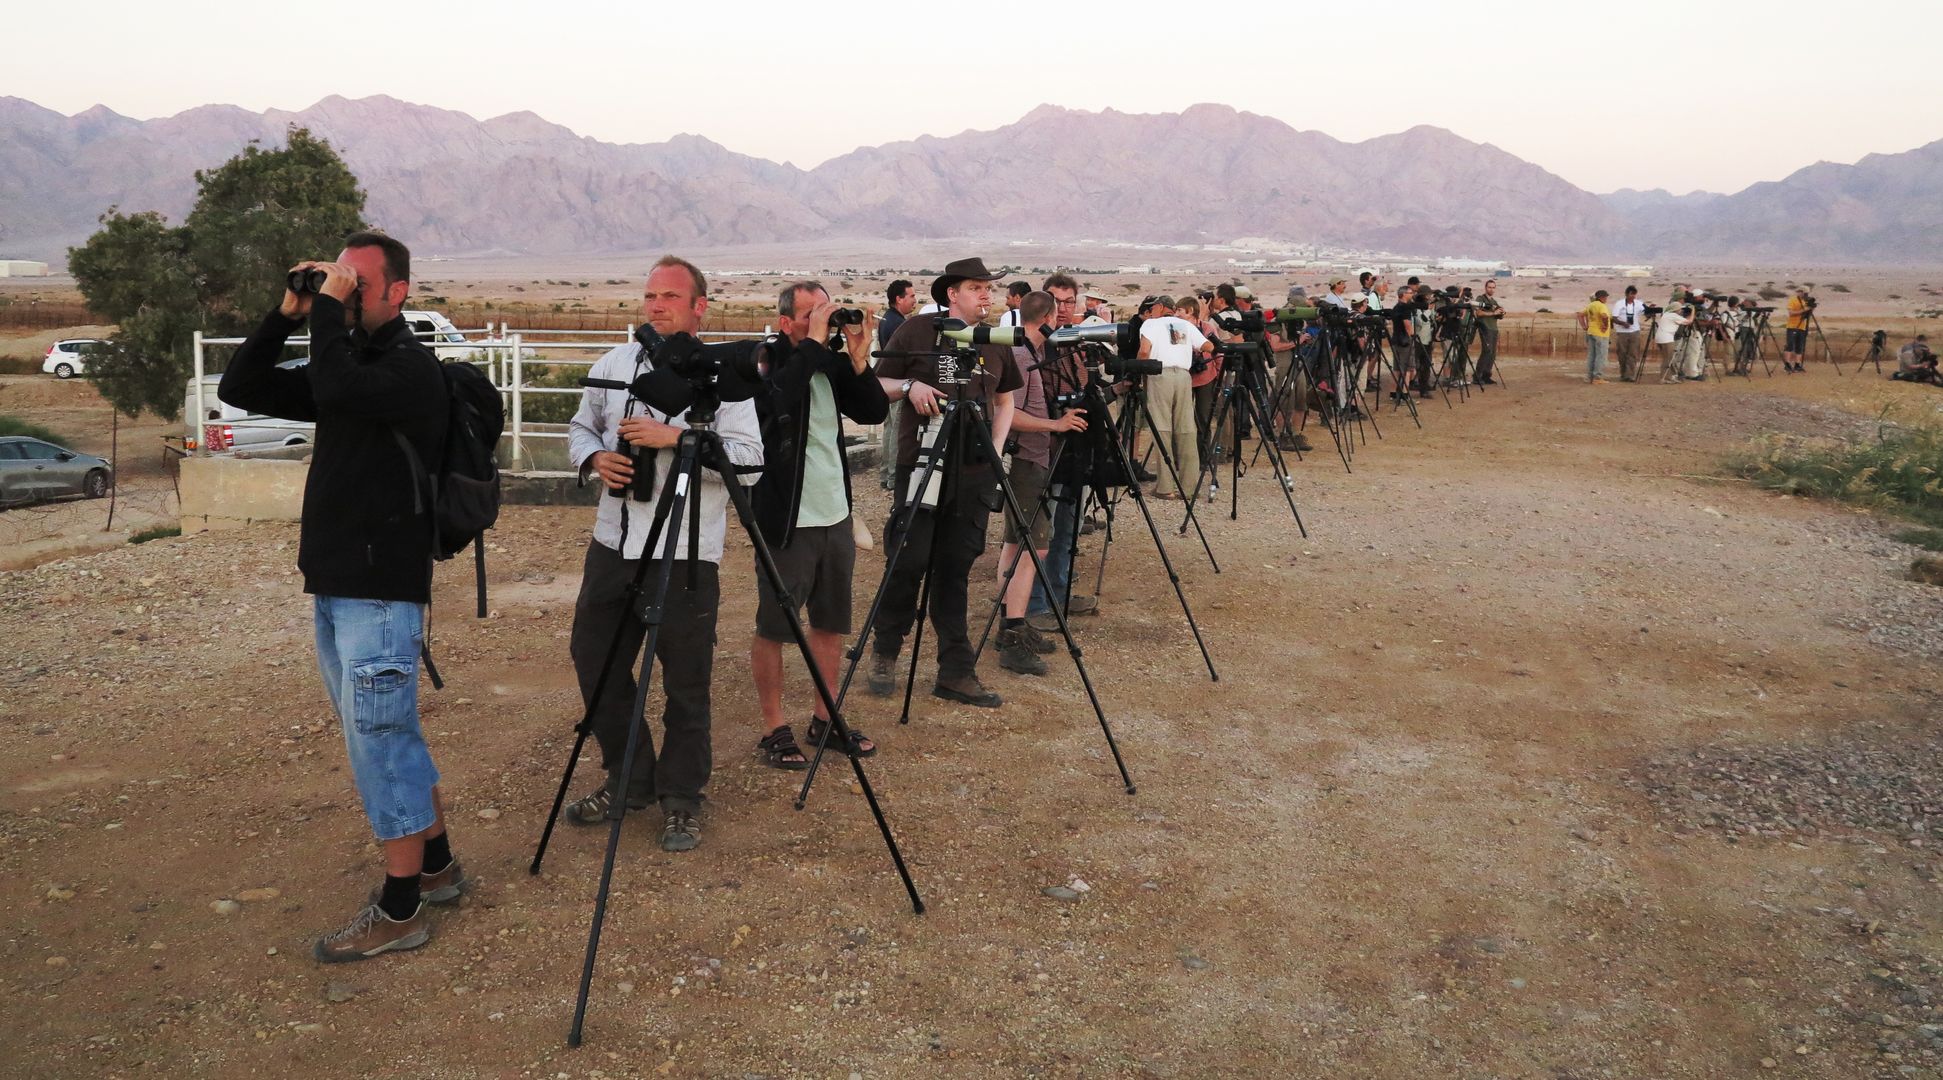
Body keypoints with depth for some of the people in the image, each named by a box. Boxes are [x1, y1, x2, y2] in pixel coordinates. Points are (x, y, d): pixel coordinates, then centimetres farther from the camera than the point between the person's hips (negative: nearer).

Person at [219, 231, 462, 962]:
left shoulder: (411, 368, -12)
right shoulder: (346, 363, 15)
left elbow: (336, 389, -31)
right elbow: (240, 389, 12)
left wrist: (328, 309, -18)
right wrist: (287, 314, 2)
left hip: (381, 589, -9)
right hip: (333, 584, 9)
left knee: (379, 740, -4)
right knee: (388, 734, 17)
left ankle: (399, 911, 6)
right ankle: (436, 866, 30)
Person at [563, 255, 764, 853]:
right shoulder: (613, 364, 10)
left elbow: (748, 461, -14)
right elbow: (581, 427, 20)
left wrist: (675, 437, -21)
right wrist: (594, 458, -2)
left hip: (686, 553, -5)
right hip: (612, 544, 6)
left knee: (686, 683, 2)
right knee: (594, 660, 13)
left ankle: (681, 799, 21)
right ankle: (628, 780, 32)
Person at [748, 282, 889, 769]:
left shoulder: (830, 363, 8)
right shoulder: (763, 362, -10)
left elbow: (875, 412, 6)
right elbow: (778, 397, -30)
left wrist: (858, 358, -7)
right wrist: (815, 342, -25)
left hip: (835, 515, 7)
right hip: (787, 521, -7)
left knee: (832, 623, 13)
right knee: (773, 628, 2)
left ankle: (825, 720, 26)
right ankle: (774, 730, 12)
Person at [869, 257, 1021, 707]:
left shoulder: (996, 341, 11)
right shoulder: (916, 330, -1)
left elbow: (1005, 401, 19)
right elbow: (878, 386, 4)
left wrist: (996, 447, 5)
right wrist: (909, 386, -16)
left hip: (974, 471, 4)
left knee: (955, 569, 5)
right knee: (909, 561, -4)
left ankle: (956, 673, 9)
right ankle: (884, 652, 17)